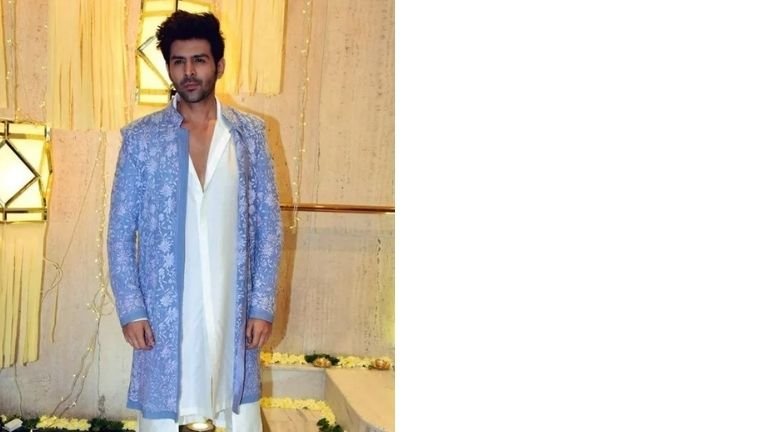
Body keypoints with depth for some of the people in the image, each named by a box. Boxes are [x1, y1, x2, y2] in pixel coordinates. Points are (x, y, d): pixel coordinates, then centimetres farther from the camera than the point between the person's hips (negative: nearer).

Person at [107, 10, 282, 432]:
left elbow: (268, 224, 2)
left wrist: (262, 303, -4)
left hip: (232, 306, 1)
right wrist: (131, 307, -7)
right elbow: (120, 230, 0)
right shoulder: (141, 137, -2)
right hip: (165, 309, -1)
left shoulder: (249, 133, 1)